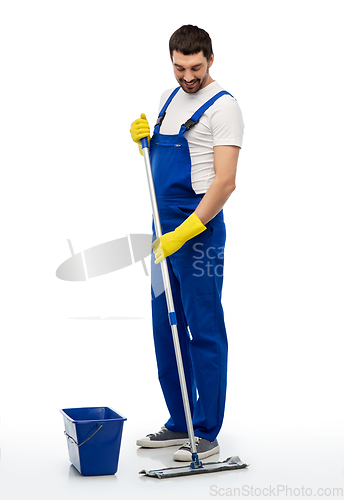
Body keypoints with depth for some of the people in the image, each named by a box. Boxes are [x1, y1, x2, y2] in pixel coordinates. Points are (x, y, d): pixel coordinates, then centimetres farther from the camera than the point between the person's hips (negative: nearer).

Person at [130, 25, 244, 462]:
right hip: (164, 227, 9)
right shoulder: (169, 98, 15)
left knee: (204, 331, -3)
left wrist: (185, 231, -24)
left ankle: (206, 433, 6)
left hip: (198, 229, -9)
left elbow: (225, 181, -19)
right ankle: (180, 423, 23)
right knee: (166, 329, 12)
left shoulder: (222, 106, -12)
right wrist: (144, 138, 3)